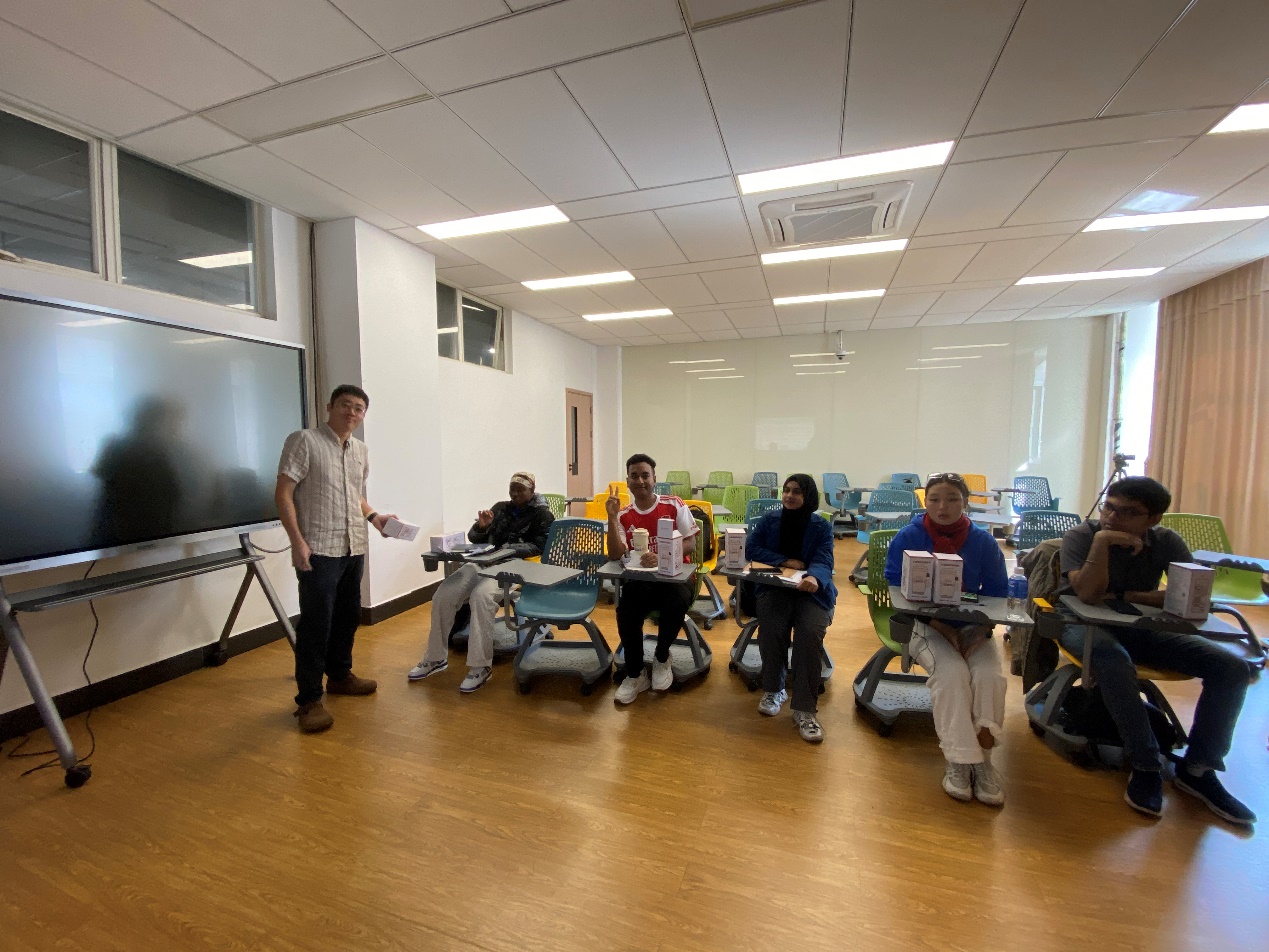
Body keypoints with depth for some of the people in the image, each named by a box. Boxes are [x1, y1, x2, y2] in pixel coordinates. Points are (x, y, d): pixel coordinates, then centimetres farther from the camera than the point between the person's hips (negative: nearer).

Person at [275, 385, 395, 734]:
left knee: (348, 616, 16)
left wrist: (373, 516, 6)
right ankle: (309, 700, 10)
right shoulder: (304, 441, -7)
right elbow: (283, 494, -11)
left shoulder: (360, 450, 13)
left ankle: (339, 675, 34)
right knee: (316, 624, -2)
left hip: (353, 548, 7)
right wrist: (297, 541, -18)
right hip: (318, 550, -7)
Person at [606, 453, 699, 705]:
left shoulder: (674, 505, -4)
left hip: (675, 576, -2)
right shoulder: (624, 515, 1)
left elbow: (690, 543, -8)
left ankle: (661, 659, -1)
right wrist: (612, 517, -18)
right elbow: (615, 555, -8)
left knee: (675, 604, -33)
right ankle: (635, 675, 0)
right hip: (640, 579, 2)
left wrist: (661, 557, -26)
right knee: (625, 611, -25)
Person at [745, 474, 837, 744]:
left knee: (810, 632, -30)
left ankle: (804, 709, -18)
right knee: (771, 627, -28)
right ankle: (773, 690, -1)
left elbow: (823, 560, -13)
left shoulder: (822, 527, 2)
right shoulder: (769, 520, 6)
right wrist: (785, 561, -13)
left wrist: (814, 577, -38)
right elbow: (751, 549, -1)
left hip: (812, 590, 0)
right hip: (774, 587, 1)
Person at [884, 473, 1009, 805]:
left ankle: (982, 756, -10)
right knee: (952, 673, -28)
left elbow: (997, 594, 2)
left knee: (989, 675, -26)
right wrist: (945, 629, -18)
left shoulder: (983, 541, 0)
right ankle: (959, 761, -15)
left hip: (973, 626, 3)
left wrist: (979, 634, -16)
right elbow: (899, 590, -10)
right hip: (924, 625, -2)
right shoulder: (908, 537, -7)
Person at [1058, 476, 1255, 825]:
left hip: (1142, 629, 5)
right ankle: (1146, 767, -18)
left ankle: (1197, 769, 1)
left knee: (1232, 668, -12)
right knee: (1114, 661, -37)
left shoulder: (1167, 542, 0)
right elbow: (1088, 595, -23)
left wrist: (1125, 595, -16)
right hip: (1086, 626, -5)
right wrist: (1102, 541, -29)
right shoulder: (1081, 536, -12)